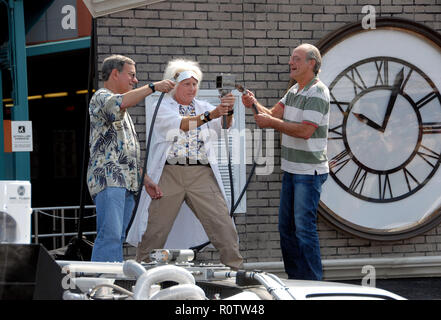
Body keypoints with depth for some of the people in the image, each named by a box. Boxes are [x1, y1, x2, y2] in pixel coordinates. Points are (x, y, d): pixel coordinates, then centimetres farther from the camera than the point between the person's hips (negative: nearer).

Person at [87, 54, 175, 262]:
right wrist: (153, 87, -20)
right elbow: (119, 103, -24)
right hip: (108, 178, -9)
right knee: (110, 235, -19)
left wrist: (145, 179, 24)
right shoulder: (101, 98, 1)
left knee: (118, 238, 2)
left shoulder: (123, 113, 31)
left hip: (127, 183, 10)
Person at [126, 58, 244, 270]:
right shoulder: (163, 108, 4)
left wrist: (228, 111, -25)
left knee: (223, 224, -5)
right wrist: (210, 115, -28)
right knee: (155, 228, 1)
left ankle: (235, 267, 1)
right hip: (169, 172, -2)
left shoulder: (203, 107, 16)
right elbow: (180, 124, -16)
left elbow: (224, 125, -2)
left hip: (202, 175, 3)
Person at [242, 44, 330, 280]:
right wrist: (254, 105, -8)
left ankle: (312, 284, -4)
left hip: (309, 171, -9)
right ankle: (295, 278, 20)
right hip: (291, 169, 9)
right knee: (286, 225, 11)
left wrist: (272, 123, -18)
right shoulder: (294, 91, 15)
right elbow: (274, 114, 9)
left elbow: (305, 130, -22)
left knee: (304, 227, -9)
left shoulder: (317, 93, -14)